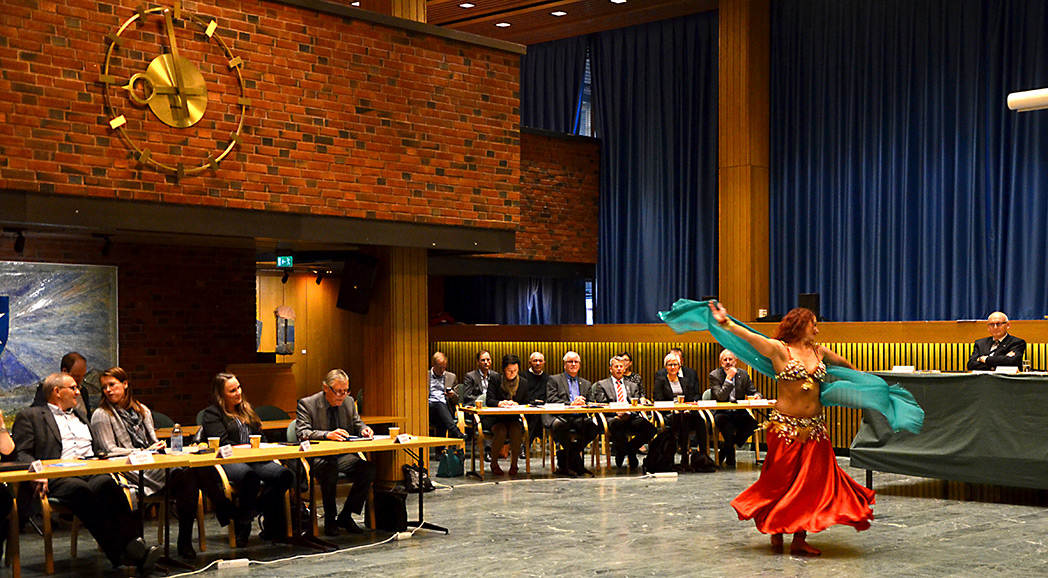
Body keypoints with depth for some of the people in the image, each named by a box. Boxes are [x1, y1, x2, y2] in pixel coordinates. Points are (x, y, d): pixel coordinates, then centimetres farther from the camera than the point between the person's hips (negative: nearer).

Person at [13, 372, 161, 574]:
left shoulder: (81, 418, 35)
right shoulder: (30, 416, 17)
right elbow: (21, 454, 6)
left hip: (92, 472, 4)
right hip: (58, 477, -4)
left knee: (106, 483, -33)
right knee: (81, 489, -38)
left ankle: (134, 548, -46)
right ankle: (120, 554, -44)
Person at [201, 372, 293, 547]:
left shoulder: (246, 409, 26)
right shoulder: (212, 414, 5)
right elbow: (222, 444, -7)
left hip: (254, 460, 6)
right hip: (228, 462, -6)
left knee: (285, 475, -25)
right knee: (249, 477, -41)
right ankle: (242, 527, -23)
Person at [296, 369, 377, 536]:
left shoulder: (349, 402, 9)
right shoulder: (307, 404, -7)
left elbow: (357, 424, 17)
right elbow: (302, 433, -17)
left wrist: (363, 429, -9)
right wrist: (328, 435, -32)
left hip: (344, 456, 5)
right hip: (317, 457, -5)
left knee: (369, 469, -22)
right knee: (330, 471, -38)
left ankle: (345, 517, -7)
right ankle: (329, 520, -17)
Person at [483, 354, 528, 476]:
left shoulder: (523, 383, 7)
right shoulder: (495, 379, -1)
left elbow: (525, 404, 9)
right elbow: (489, 401, -9)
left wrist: (517, 405, -14)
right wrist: (500, 403, -30)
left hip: (513, 419, 2)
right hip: (494, 418, -2)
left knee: (516, 430, -32)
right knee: (501, 431, -34)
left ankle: (514, 465, -16)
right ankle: (494, 464, -13)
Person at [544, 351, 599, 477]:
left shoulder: (586, 384, 28)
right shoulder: (554, 380, 15)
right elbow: (551, 400, -1)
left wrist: (582, 403, -6)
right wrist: (571, 404, -14)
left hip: (579, 418, 4)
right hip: (561, 417, -4)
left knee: (594, 426, -30)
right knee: (558, 425, -41)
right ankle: (577, 462, -24)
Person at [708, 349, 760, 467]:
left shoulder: (743, 374, 7)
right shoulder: (714, 376, -6)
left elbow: (753, 391, 11)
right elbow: (720, 397, -18)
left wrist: (756, 396, -13)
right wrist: (729, 378, -21)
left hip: (739, 413, 4)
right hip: (722, 413, -4)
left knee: (752, 423, -27)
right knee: (722, 420, -39)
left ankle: (725, 447, -4)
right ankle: (730, 457, -15)